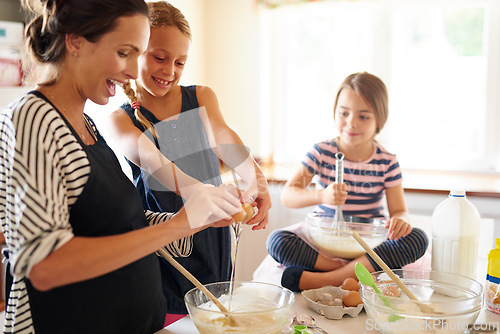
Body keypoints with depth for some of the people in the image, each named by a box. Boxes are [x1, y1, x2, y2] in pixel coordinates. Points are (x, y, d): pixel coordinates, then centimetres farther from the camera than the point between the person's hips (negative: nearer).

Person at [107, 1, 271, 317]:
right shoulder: (122, 119, -4)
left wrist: (257, 179, -35)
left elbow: (223, 137, -14)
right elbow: (151, 160, -24)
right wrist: (197, 192, -44)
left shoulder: (202, 98, 5)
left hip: (212, 241, 3)